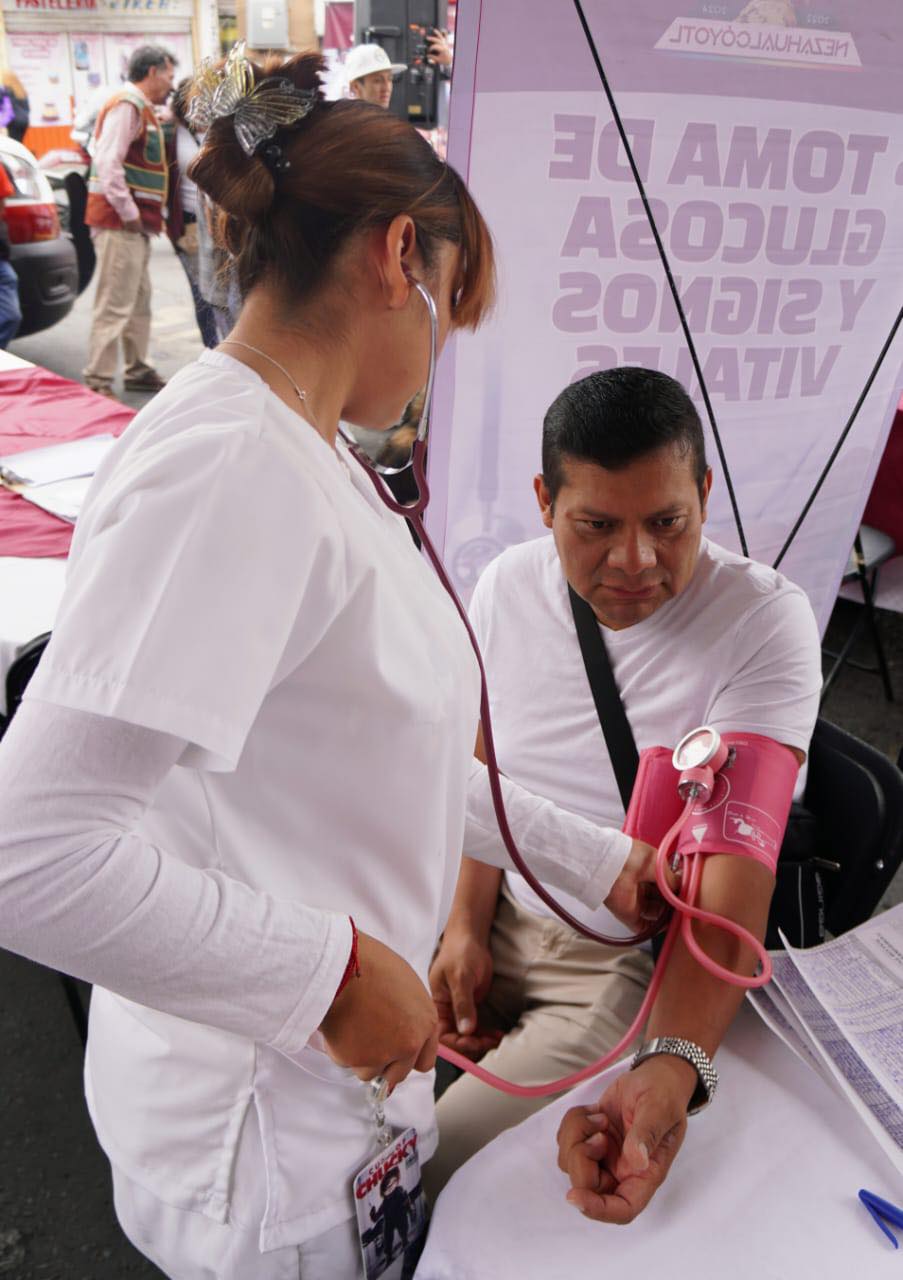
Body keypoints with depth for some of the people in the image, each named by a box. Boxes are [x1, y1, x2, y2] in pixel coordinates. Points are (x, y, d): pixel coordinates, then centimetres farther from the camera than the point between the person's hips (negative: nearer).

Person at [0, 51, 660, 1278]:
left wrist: (598, 861, 13)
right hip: (262, 1136, -8)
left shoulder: (306, 454, 4)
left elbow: (393, 742, 9)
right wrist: (336, 972, -23)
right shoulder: (225, 465, -27)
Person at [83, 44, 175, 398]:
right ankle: (98, 382, -6)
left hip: (136, 223, 10)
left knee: (139, 301, 16)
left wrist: (145, 216, 12)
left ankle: (138, 370, 27)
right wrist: (128, 213, -19)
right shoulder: (127, 106, -12)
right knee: (115, 305, -9)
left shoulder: (142, 109, 19)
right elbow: (108, 164, -22)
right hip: (119, 222, -10)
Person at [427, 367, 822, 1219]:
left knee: (425, 1179, -13)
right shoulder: (507, 586, -4)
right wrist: (467, 926, -6)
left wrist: (671, 1070, -38)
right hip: (497, 920, 5)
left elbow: (738, 861, -26)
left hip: (642, 964, -4)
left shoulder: (764, 620, -19)